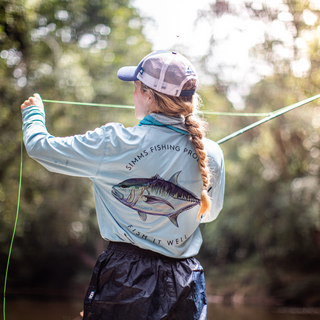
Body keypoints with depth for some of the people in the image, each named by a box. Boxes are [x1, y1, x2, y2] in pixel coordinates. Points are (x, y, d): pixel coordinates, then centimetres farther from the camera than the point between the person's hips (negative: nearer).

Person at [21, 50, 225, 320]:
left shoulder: (115, 143, -13)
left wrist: (33, 113, 21)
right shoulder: (212, 155, -4)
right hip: (183, 286, 3)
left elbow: (39, 146, -1)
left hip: (124, 281, -3)